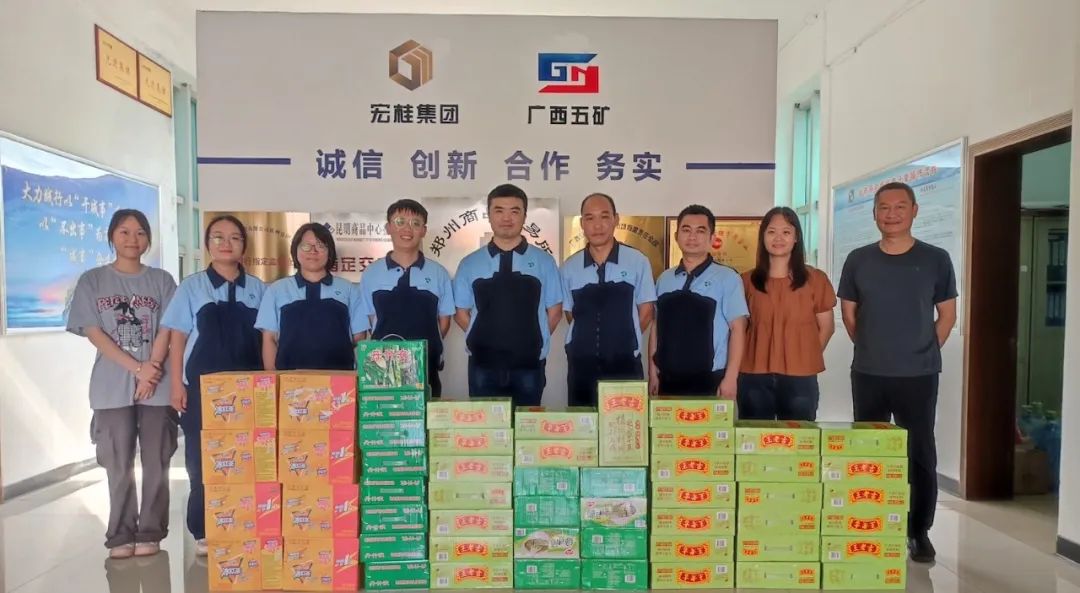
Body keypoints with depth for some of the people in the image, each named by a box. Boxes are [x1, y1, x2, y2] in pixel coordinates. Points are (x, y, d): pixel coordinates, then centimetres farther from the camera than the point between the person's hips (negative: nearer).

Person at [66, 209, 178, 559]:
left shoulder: (161, 281, 7)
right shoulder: (92, 281, 5)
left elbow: (166, 332, 1)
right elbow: (94, 333, -3)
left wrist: (151, 372, -12)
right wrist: (137, 369, -12)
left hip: (157, 387, 0)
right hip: (112, 387, 0)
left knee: (156, 464, 4)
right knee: (119, 466, 6)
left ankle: (150, 533, 14)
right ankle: (120, 535, 17)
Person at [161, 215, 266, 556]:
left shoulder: (258, 289, 5)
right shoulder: (192, 287, 3)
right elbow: (178, 338, 2)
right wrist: (177, 384, -4)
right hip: (202, 387, -1)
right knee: (202, 461, 6)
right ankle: (204, 533, 19)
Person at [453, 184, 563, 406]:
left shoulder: (544, 261, 1)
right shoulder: (470, 264, 3)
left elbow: (554, 311, 7)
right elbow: (461, 312, 10)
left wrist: (532, 342, 4)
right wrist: (486, 339, 3)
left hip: (529, 365, 0)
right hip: (483, 365, 1)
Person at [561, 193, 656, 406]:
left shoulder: (638, 261, -4)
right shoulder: (570, 267, 2)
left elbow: (646, 310, 4)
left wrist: (622, 340, 8)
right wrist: (591, 338, 8)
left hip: (625, 365, -1)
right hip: (582, 365, 2)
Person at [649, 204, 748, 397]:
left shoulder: (727, 278, -6)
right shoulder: (664, 279, 7)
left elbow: (737, 329, -7)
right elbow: (656, 327, 9)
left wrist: (730, 378, -12)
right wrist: (653, 373, 7)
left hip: (710, 381, -3)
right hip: (668, 380, 4)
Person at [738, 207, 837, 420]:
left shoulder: (815, 279, 2)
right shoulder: (747, 281, 5)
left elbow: (826, 327, 8)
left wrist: (807, 357, 1)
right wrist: (759, 356, 2)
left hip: (800, 378, 0)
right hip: (754, 377, 1)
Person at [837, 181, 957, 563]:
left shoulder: (936, 260, -1)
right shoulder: (858, 260, 2)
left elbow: (947, 315, 6)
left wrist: (923, 353, 3)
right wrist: (872, 348, 8)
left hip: (919, 377, -1)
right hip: (868, 375, 1)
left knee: (921, 455, 6)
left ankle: (919, 532, 21)